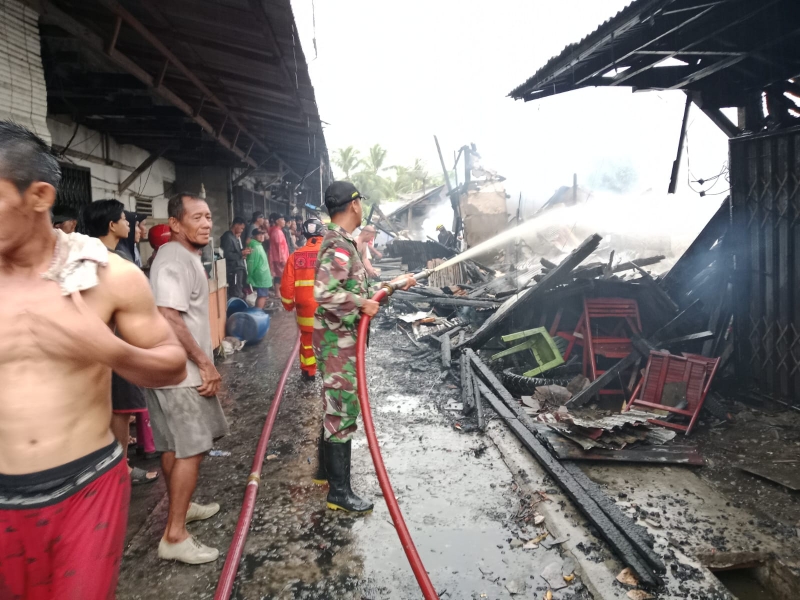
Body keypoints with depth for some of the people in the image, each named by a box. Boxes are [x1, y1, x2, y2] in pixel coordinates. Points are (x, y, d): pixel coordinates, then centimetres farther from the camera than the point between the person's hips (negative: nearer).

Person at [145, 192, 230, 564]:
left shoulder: (188, 256, 15)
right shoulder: (174, 259, -18)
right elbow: (168, 318, -26)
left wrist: (204, 362, 18)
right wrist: (204, 362, -18)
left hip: (183, 368, 10)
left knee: (175, 446, 20)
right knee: (191, 449, -6)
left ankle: (180, 507, 35)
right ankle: (175, 536, 3)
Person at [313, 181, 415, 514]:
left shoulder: (343, 242, 14)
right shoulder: (338, 246, -19)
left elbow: (357, 287, 20)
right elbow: (324, 292, -33)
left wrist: (396, 283, 23)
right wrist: (363, 303, -23)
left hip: (342, 339, 11)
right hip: (338, 340, -11)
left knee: (336, 407, 21)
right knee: (343, 412, -3)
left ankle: (328, 469, 36)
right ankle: (339, 491, 7)